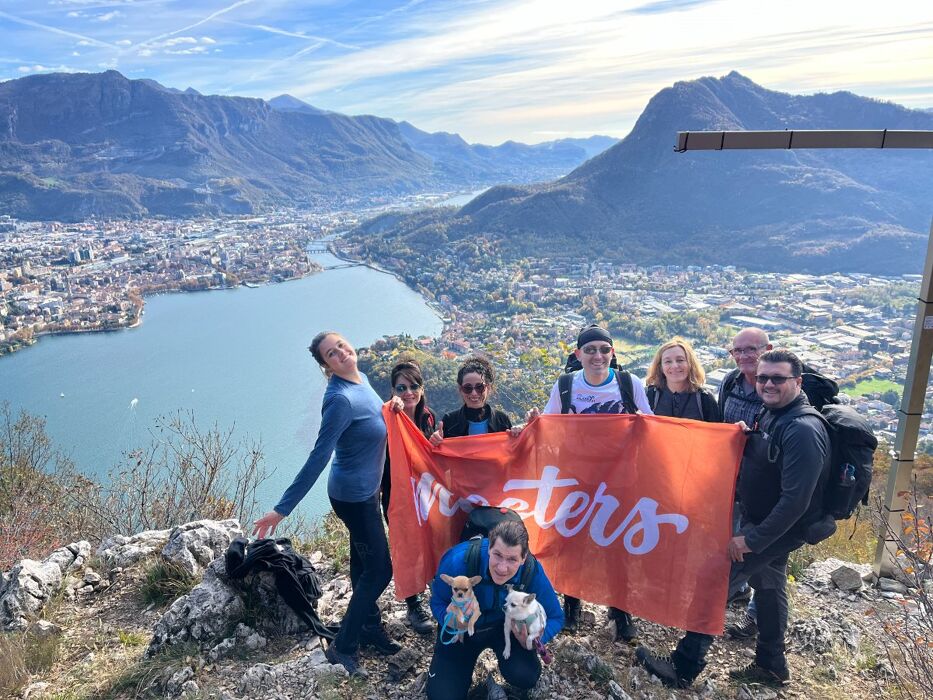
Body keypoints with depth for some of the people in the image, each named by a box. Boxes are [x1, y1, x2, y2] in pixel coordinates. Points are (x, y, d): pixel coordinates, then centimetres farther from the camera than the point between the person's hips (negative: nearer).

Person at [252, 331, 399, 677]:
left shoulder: (360, 377, -2)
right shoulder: (341, 399, -28)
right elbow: (317, 459, -29)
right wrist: (282, 509, -28)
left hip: (365, 489, 8)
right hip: (354, 496, -8)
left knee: (364, 564, 22)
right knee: (379, 570, 2)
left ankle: (370, 629, 40)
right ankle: (342, 647, 16)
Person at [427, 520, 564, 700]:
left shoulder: (533, 572, -28)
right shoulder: (459, 561, -35)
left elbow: (555, 617, -14)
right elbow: (437, 602, -17)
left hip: (505, 625, 1)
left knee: (526, 677, -25)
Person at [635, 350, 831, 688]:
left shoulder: (803, 430, -27)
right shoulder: (771, 414, 2)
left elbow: (796, 500, -30)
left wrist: (753, 540, -25)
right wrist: (742, 438, -1)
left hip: (783, 527, -10)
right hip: (766, 521, 10)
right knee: (767, 585, 21)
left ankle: (684, 667, -2)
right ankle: (771, 665, 40)